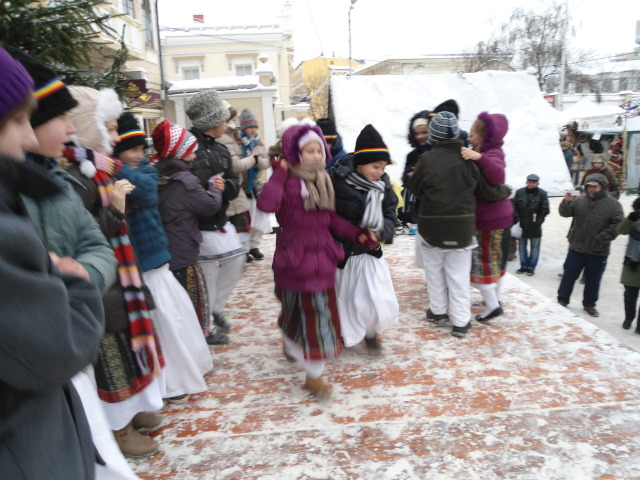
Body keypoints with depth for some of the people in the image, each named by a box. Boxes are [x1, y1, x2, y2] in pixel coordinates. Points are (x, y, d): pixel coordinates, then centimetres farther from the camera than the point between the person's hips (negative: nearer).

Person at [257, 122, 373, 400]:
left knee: (320, 311, 14)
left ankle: (314, 375, 33)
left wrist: (357, 234, -1)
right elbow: (266, 204, -34)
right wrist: (279, 173, -25)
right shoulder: (287, 182, -14)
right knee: (297, 308, 5)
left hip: (322, 258, 7)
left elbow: (332, 219, 11)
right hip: (294, 259, -6)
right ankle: (291, 345, 36)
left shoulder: (323, 181, 7)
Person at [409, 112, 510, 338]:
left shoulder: (427, 159, -14)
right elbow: (489, 191, -1)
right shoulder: (469, 160, -7)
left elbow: (414, 190, -4)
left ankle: (438, 311, 28)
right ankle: (460, 321, 14)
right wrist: (505, 191, 19)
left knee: (434, 270, 17)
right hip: (462, 228, 2)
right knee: (459, 273, 10)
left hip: (432, 227, -1)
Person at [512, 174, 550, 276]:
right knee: (522, 247, 11)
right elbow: (514, 206, 0)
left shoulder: (542, 193, -5)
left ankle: (531, 267, 17)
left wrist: (538, 222, -11)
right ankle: (524, 266, 23)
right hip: (522, 225, 2)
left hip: (535, 226, -2)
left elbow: (545, 210, -6)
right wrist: (517, 220, -8)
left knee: (534, 247, 7)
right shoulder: (519, 192, 0)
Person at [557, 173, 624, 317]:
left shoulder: (613, 204, -5)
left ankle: (589, 305, 29)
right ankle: (562, 300, 23)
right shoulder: (579, 200, -1)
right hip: (576, 248, 1)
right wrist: (566, 202, -20)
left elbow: (617, 225, -8)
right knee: (569, 275, 8)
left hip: (598, 252, -1)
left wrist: (602, 239, -16)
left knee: (593, 280, 13)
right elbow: (565, 213, 0)